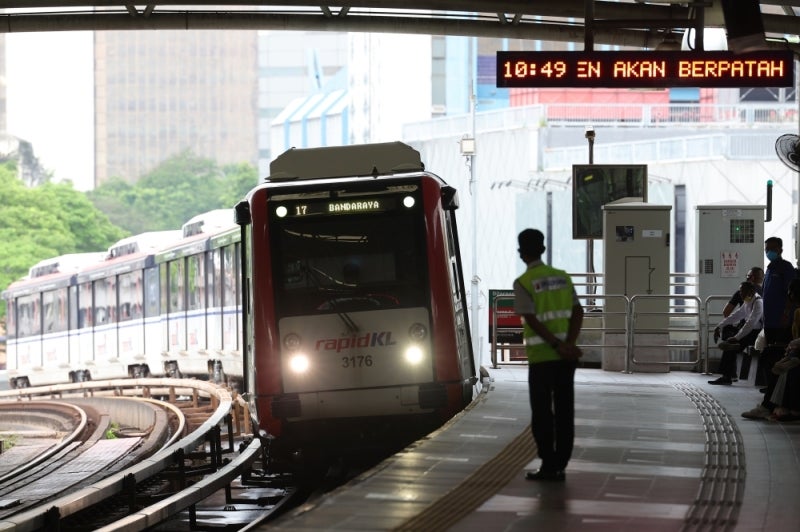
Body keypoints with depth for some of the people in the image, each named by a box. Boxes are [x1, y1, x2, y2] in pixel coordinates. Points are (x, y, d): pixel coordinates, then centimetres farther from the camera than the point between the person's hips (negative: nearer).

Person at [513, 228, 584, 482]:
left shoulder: (523, 283, -6)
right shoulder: (563, 277, 9)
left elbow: (532, 320, -15)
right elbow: (578, 313, 0)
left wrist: (559, 346, -15)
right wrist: (569, 345, -9)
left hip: (541, 356, -4)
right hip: (566, 357, 4)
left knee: (542, 413, 3)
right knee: (564, 411, 7)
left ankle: (548, 466, 3)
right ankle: (560, 466, 9)